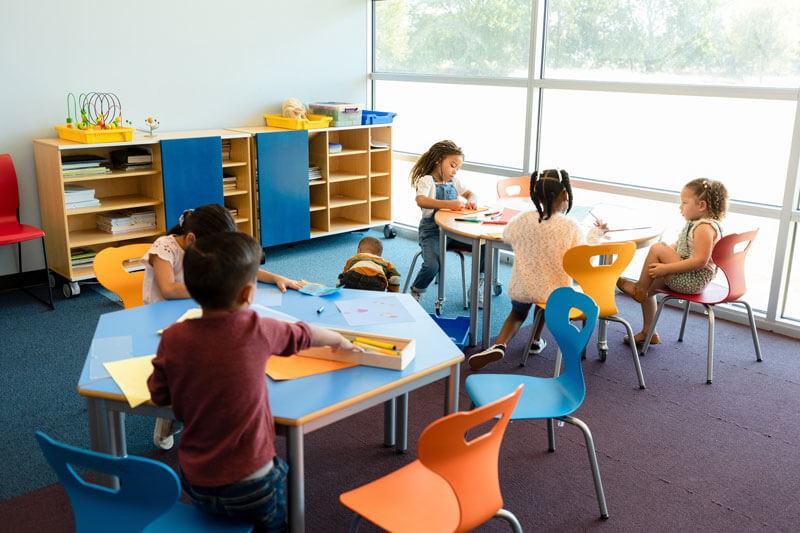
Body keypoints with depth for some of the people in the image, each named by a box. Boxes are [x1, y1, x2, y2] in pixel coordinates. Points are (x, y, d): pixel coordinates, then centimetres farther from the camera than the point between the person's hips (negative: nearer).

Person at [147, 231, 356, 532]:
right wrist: (339, 340, 23)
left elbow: (159, 397, 2)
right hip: (250, 490, -3)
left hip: (195, 485, 3)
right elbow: (304, 334, 4)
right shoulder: (257, 330, -15)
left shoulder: (173, 338, -11)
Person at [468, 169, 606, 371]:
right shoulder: (571, 226, -18)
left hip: (521, 289, 0)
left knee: (518, 312, 32)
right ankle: (536, 340, 41)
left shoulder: (523, 219, -12)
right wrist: (595, 233, 5)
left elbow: (506, 235, 10)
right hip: (556, 293, 0)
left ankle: (499, 345, 5)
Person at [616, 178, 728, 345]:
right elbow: (677, 246, 20)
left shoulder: (705, 228, -19)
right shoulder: (695, 224, 13)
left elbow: (700, 261, -28)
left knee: (657, 248, -18)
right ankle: (648, 332, 24)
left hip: (693, 280, -10)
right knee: (649, 289, 15)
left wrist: (666, 268, -26)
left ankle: (639, 288, -2)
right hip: (686, 278, 10)